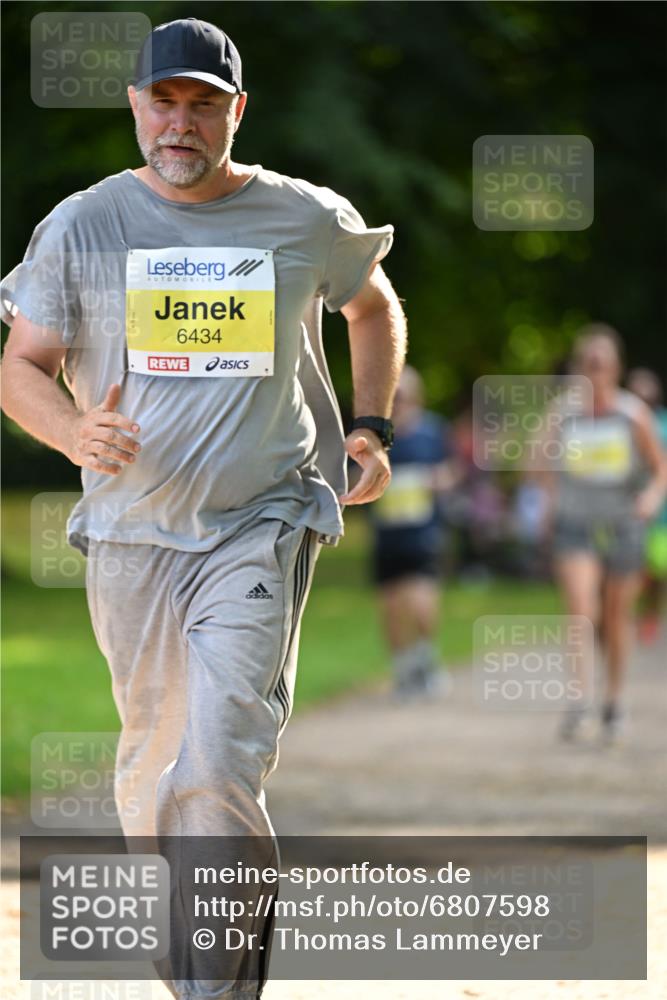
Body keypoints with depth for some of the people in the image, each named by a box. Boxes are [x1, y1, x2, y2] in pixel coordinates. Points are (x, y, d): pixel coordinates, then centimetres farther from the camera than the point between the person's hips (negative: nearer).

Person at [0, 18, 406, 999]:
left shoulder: (310, 220, 2)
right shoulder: (81, 226, 1)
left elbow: (374, 305, 22)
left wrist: (370, 428, 8)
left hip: (264, 523, -2)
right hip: (131, 531, 2)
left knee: (220, 769, -16)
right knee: (153, 775, 10)